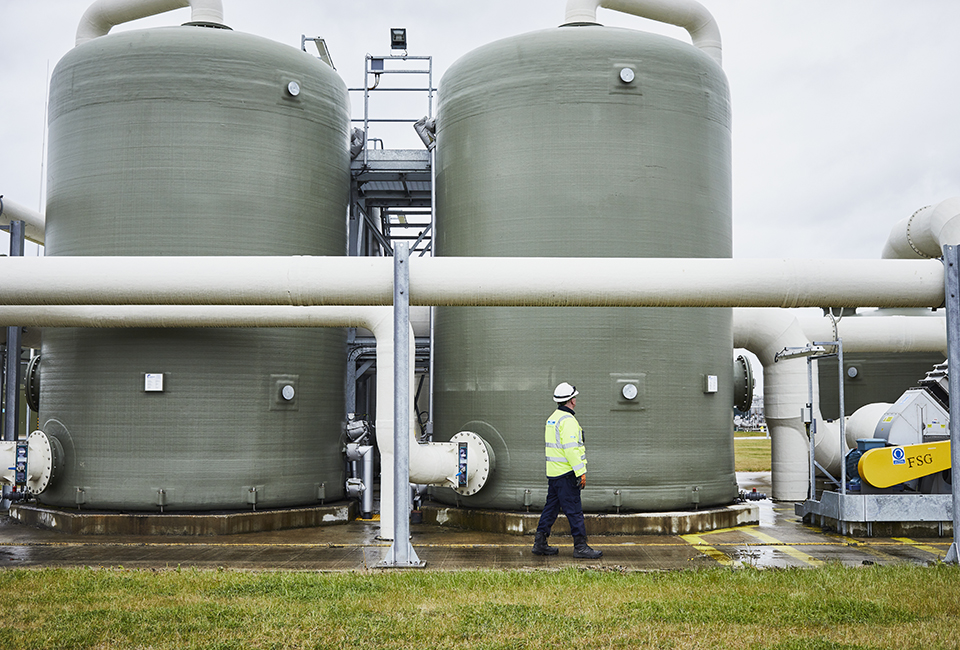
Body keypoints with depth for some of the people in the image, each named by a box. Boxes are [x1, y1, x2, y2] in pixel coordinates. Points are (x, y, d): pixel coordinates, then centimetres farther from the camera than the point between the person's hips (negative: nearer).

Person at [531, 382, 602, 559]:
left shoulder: (552, 418, 15)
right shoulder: (568, 420, -15)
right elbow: (571, 448, -21)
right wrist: (581, 472, -19)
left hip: (553, 472, 10)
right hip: (567, 473, -10)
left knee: (551, 507, 13)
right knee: (574, 510, -5)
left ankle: (540, 544, 15)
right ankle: (580, 546, -2)